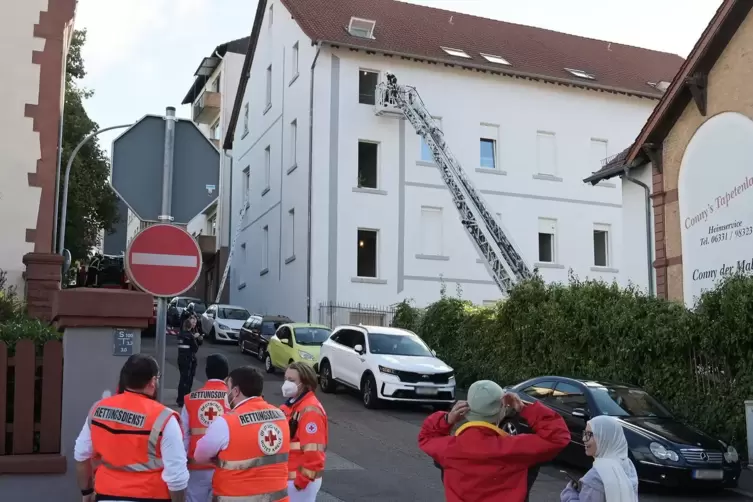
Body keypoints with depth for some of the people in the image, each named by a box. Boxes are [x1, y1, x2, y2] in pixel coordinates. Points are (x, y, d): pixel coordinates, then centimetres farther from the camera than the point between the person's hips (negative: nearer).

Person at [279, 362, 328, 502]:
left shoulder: (310, 410, -20)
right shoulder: (293, 404, 11)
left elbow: (313, 451, -24)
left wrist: (303, 479, -21)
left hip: (299, 478, -10)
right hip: (288, 475, 10)